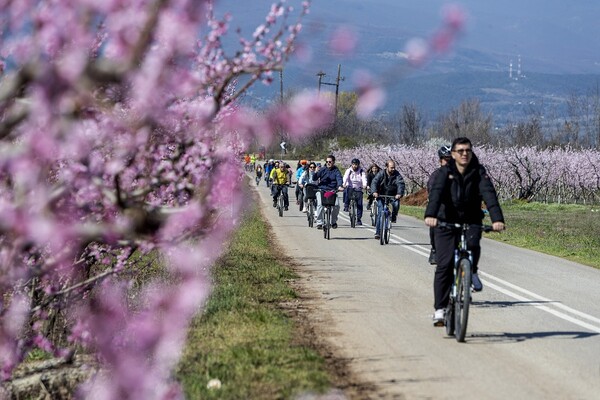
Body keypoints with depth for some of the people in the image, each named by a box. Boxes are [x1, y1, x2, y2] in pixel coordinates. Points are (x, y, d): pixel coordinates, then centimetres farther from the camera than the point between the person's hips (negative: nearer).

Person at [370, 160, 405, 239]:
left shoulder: (397, 175, -4)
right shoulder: (381, 174, -6)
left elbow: (400, 184, -18)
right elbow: (374, 182, -18)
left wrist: (399, 193, -38)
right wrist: (374, 192, -38)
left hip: (393, 196, 1)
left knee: (396, 204, -31)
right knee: (381, 213, -12)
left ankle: (393, 216, 2)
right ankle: (378, 232, -5)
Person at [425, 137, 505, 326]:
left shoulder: (478, 172, -6)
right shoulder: (445, 172, -8)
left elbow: (489, 194, -20)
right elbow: (436, 192, -25)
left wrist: (497, 218, -37)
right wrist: (430, 215, -44)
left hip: (471, 222, 1)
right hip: (446, 222, -1)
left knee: (472, 244, -30)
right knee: (444, 265, -10)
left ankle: (471, 273, 2)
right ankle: (440, 309, -3)